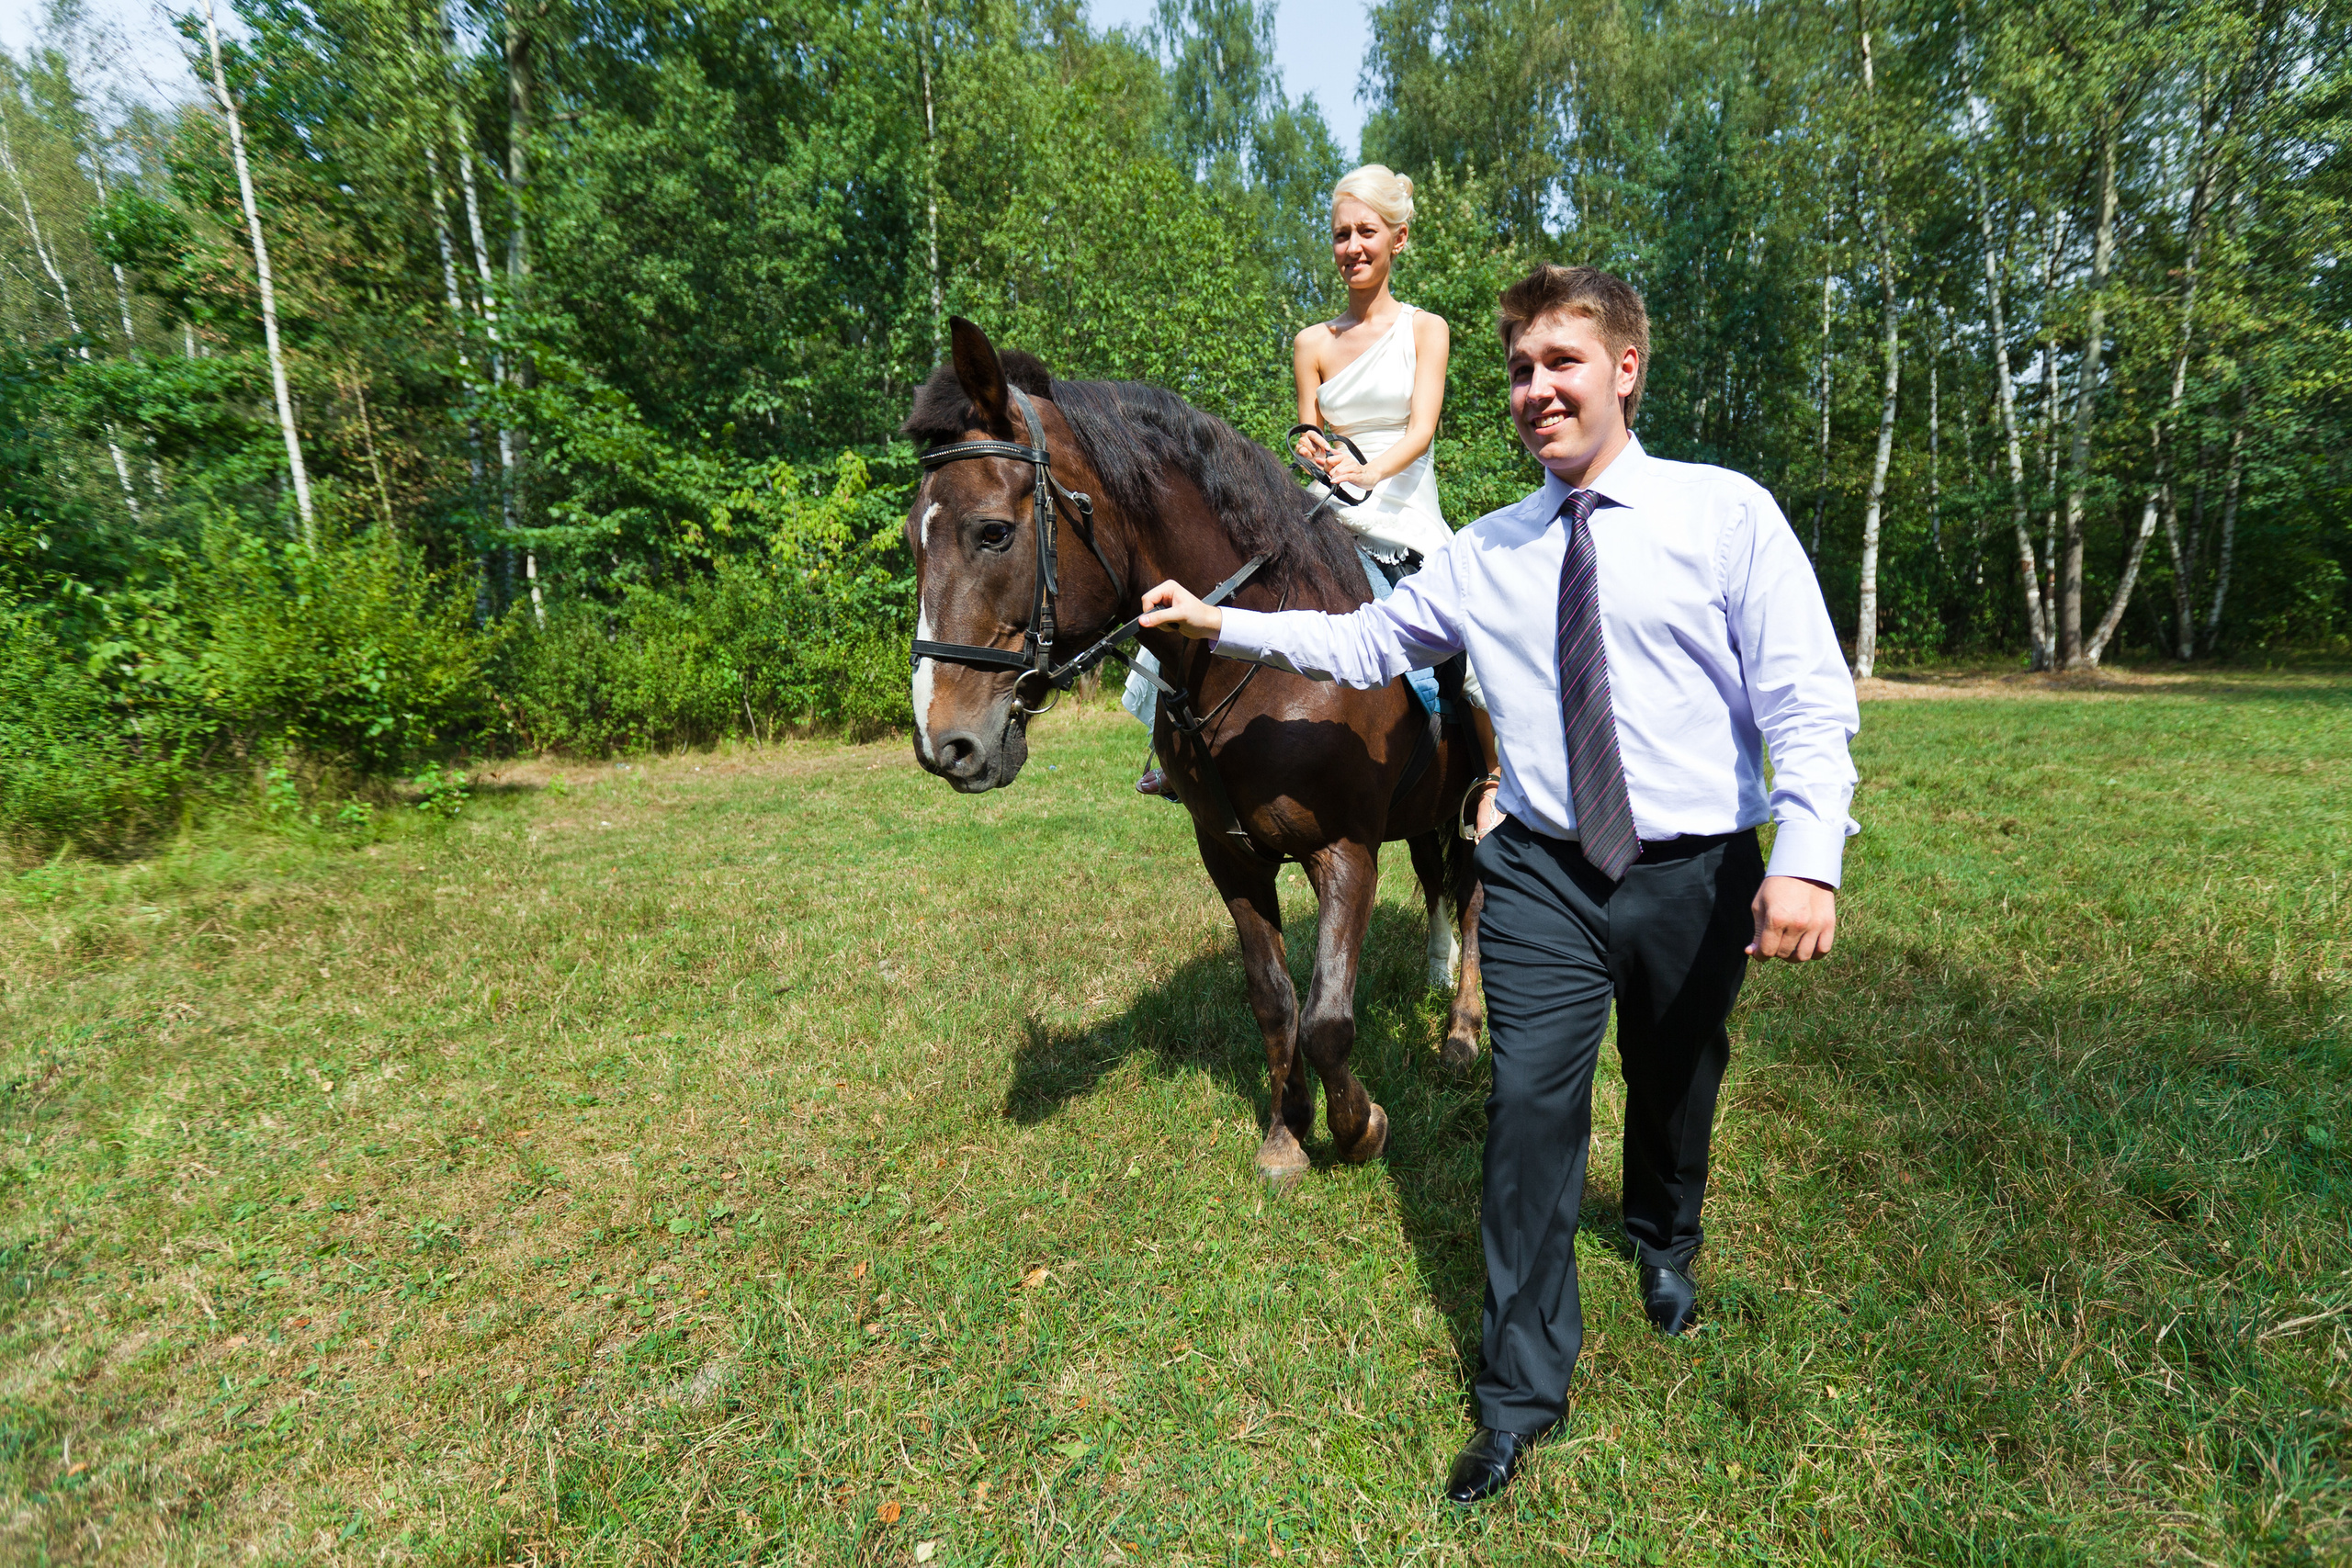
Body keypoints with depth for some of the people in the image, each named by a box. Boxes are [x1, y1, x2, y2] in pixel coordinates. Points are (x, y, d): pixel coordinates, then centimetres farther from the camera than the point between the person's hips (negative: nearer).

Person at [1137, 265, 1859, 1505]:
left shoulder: (1727, 514, -4)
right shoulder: (1483, 555, 4)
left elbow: (1808, 701, -10)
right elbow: (1363, 642, 9)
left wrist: (1808, 857, -22)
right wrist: (1220, 623, 2)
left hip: (1697, 876, 0)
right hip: (1545, 875, 1)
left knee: (1675, 1086, 21)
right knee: (1530, 1108, -4)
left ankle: (1664, 1243, 55)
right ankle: (1521, 1388, 15)